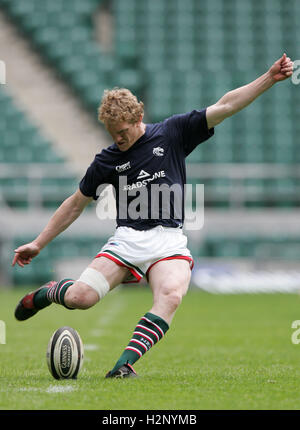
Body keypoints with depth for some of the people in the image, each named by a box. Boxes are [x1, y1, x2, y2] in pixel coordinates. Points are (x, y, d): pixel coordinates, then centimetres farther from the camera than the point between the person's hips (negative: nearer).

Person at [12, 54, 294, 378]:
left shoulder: (172, 133, 5)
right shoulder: (107, 161, 8)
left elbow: (225, 106, 3)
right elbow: (76, 204, 19)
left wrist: (270, 78, -5)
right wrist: (38, 243, 20)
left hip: (169, 241, -1)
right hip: (127, 239, 1)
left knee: (171, 296, -32)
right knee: (80, 297, -17)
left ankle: (126, 363, -35)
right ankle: (49, 293, 18)